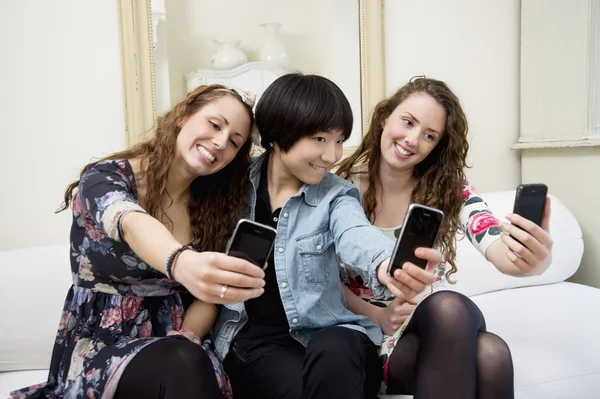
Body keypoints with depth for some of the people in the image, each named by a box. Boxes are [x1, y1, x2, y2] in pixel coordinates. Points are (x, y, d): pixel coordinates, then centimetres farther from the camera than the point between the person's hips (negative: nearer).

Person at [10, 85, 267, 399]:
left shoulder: (213, 208, 4)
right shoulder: (106, 179, -9)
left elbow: (207, 298, 6)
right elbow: (132, 225, -33)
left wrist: (184, 338, -16)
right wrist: (181, 264, -54)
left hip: (170, 348, 4)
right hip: (98, 349, -3)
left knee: (189, 362, -31)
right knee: (186, 366, -33)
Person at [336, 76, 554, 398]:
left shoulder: (452, 191, -2)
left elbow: (500, 248, -19)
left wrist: (533, 259, -43)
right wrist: (377, 316, -23)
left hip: (434, 326, 2)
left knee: (490, 354, -34)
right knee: (448, 307, -34)